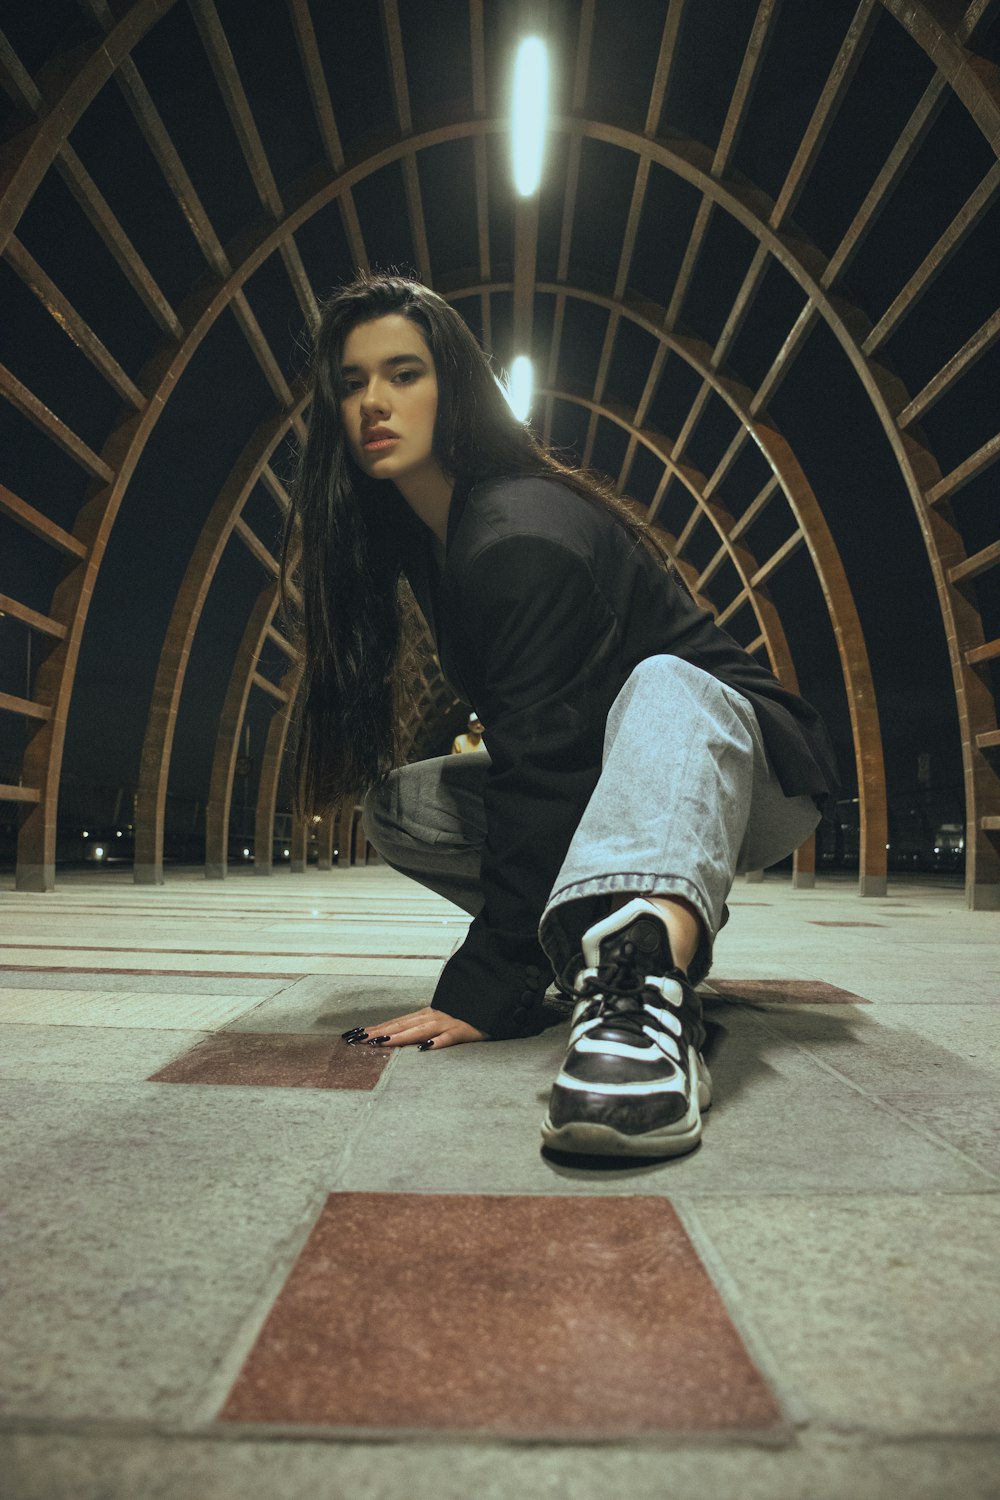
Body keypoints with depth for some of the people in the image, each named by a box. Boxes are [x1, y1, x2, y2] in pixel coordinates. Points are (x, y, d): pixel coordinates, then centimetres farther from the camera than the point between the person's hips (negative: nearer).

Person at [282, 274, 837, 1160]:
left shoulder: (524, 534, -22)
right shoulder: (428, 539, 6)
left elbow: (542, 763, -29)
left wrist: (486, 988, -31)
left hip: (735, 757, -8)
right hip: (603, 783, 8)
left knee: (663, 683, -39)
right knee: (399, 805, -4)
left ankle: (645, 986, -60)